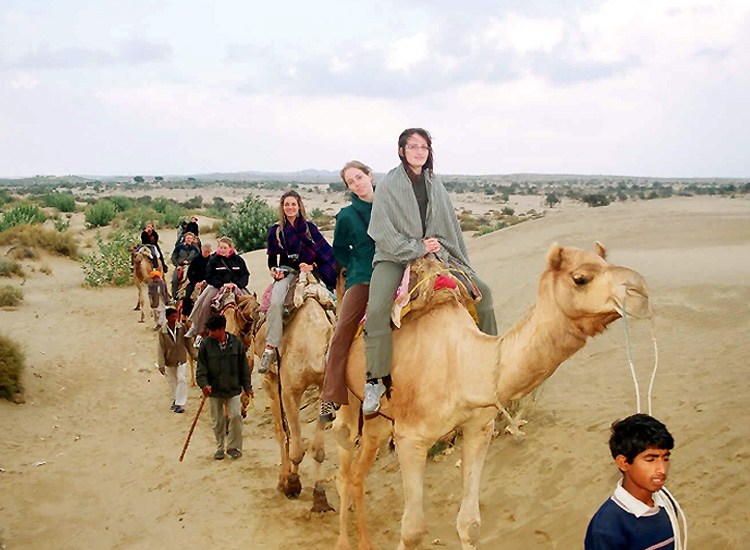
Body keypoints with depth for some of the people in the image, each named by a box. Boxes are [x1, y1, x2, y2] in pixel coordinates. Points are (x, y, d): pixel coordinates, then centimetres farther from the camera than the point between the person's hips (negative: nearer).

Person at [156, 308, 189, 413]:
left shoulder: (181, 328, -7)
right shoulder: (162, 331, -12)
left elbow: (187, 342, 4)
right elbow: (160, 348, -10)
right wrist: (161, 365, -13)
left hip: (181, 359, 0)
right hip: (169, 361, 0)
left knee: (182, 380, -10)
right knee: (172, 381, 14)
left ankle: (179, 404, -7)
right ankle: (175, 399, 37)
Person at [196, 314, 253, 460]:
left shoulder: (236, 343, -4)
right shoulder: (206, 344, -5)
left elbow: (243, 367, 4)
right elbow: (201, 368, -2)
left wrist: (247, 386, 7)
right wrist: (204, 384, -17)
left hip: (233, 389, -1)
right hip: (214, 390, 1)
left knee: (235, 416, -10)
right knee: (217, 421, 9)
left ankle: (233, 446, 8)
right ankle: (219, 447, 27)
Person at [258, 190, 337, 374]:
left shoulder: (309, 227, 10)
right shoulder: (275, 231, 11)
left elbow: (323, 252, 7)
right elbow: (272, 259, 13)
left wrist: (312, 266, -10)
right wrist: (274, 270, -7)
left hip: (309, 271, 1)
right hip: (286, 273, 0)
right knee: (275, 302, -30)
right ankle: (270, 348, -30)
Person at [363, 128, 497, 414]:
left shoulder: (435, 184, 10)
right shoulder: (389, 185, -5)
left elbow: (452, 227, 14)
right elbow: (382, 231, -11)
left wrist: (464, 267, 7)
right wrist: (416, 248, -15)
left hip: (435, 254, 6)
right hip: (394, 257, -5)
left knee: (482, 292, 0)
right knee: (378, 308, -32)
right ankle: (375, 380, -25)